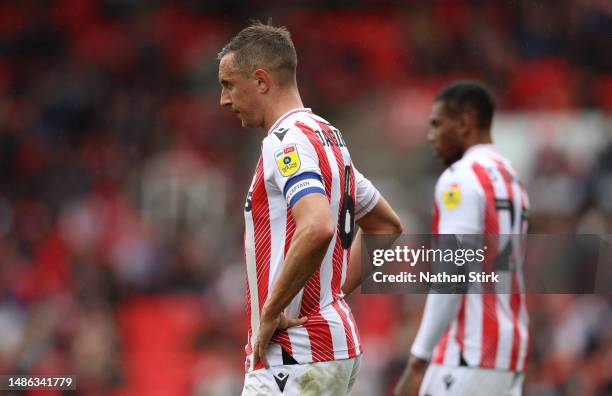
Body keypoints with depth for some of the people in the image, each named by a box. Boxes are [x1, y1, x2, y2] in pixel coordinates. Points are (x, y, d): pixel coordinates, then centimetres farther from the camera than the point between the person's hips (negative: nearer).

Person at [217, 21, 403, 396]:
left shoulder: (286, 142, -13)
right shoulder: (330, 136, 18)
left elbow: (317, 228, -31)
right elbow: (387, 225, 29)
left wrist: (269, 314, -22)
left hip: (293, 356, -10)